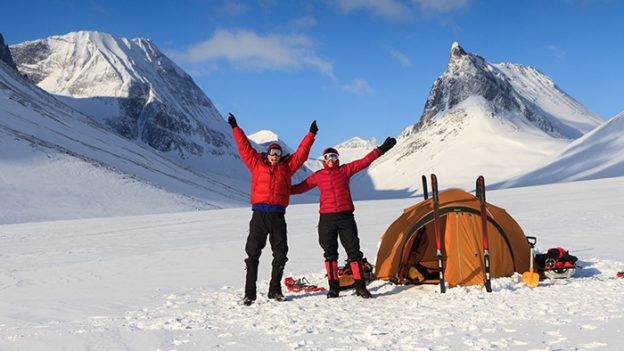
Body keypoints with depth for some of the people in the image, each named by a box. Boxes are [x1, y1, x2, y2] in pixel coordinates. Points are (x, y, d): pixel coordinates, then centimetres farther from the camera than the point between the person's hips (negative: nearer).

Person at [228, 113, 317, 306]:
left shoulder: (287, 166, 16)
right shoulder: (257, 164, 12)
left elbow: (301, 153, 19)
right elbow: (244, 147, 13)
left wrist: (311, 134, 19)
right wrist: (236, 128, 13)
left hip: (278, 216, 2)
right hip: (259, 215, -2)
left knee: (280, 254, 4)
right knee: (252, 254, -3)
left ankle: (275, 290, 17)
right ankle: (249, 293, -1)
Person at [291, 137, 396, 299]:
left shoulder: (345, 170, 4)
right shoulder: (318, 176, 6)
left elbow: (365, 161, 0)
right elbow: (301, 187, 10)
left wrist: (381, 150, -6)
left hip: (346, 216, -1)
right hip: (327, 218, 1)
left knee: (354, 251, -2)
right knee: (330, 253, 4)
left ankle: (360, 286, 4)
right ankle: (333, 287, 11)